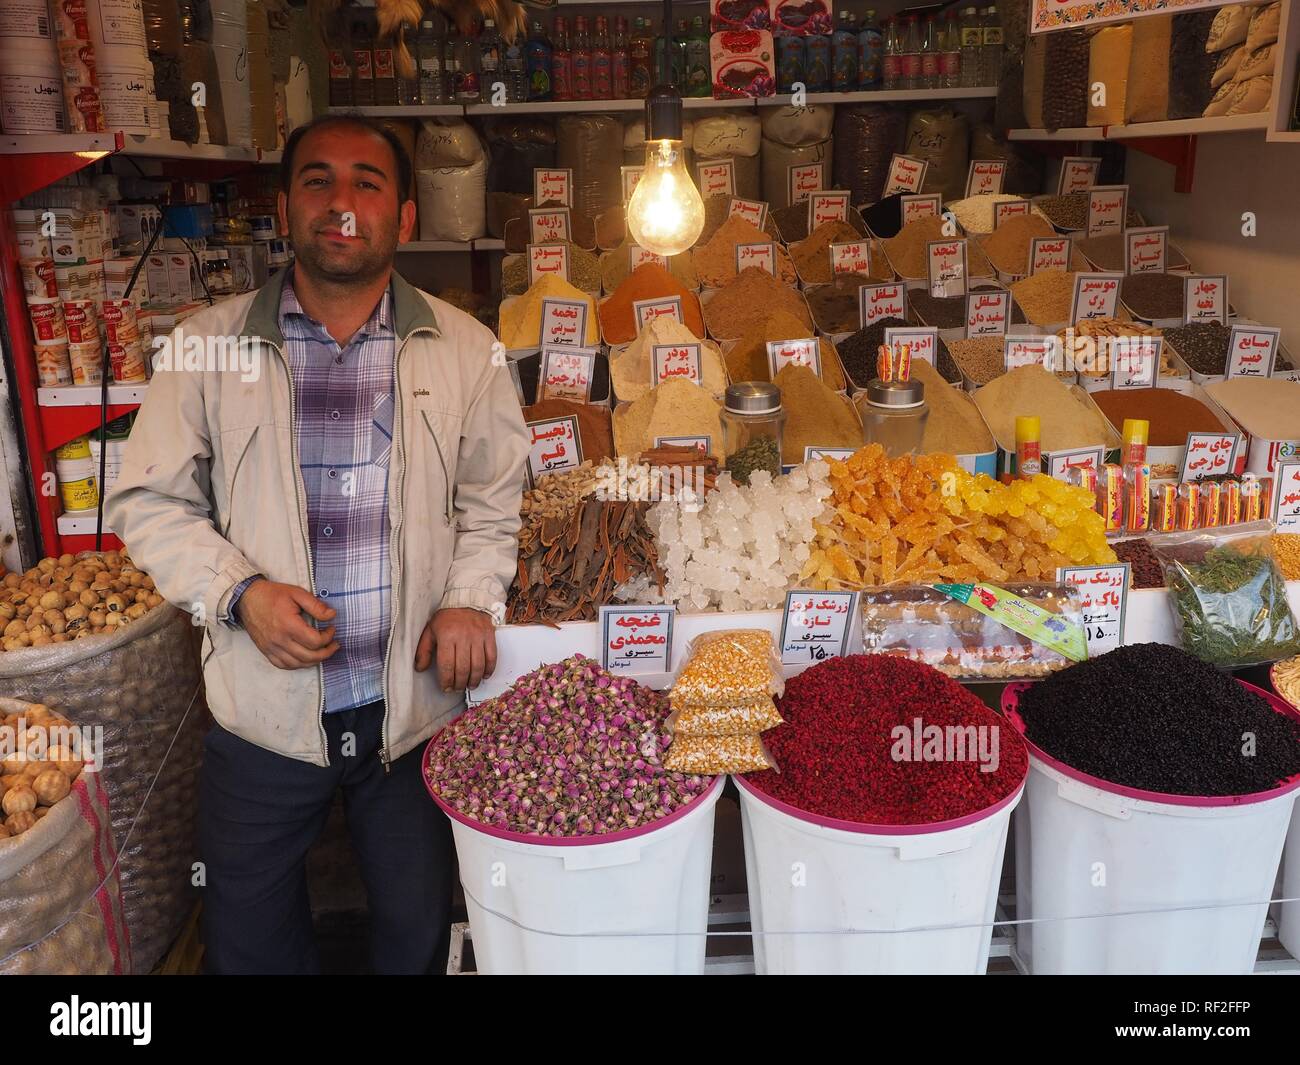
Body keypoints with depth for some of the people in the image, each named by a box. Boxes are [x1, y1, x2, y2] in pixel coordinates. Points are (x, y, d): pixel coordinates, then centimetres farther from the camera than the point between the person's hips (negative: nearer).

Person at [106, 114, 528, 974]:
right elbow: (149, 500, 1)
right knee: (250, 936, 19)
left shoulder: (467, 351, -2)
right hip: (262, 708, 0)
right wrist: (239, 593, -13)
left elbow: (492, 503, 6)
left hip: (416, 705, 1)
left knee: (418, 930, 20)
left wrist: (472, 599, -9)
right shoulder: (207, 347, -4)